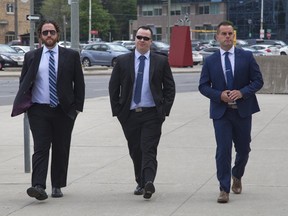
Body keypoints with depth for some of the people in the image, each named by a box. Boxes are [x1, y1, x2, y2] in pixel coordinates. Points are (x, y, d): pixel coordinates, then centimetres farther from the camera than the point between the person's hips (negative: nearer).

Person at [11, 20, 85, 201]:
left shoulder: (71, 56, 4)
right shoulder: (31, 57, 7)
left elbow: (79, 82, 5)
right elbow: (24, 83, 12)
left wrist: (78, 106, -1)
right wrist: (24, 104, 0)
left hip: (63, 111, 0)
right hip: (39, 110, 0)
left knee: (61, 149, 6)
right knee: (40, 148, -9)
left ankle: (57, 186, 17)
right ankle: (38, 186, -18)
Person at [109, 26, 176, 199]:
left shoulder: (161, 61, 3)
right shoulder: (123, 61, 5)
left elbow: (170, 87, 6)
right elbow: (113, 87, 8)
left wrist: (165, 110, -3)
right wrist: (117, 110, 1)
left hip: (152, 114, -2)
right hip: (129, 114, 2)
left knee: (149, 150, -12)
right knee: (135, 151, 9)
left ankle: (149, 182, -22)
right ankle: (141, 183, 21)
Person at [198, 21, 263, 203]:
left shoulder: (247, 57, 1)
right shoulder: (210, 61, 2)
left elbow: (258, 80, 0)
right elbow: (203, 86, 3)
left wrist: (242, 92, -16)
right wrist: (219, 95, -15)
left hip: (243, 111, 1)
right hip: (221, 112, -1)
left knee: (243, 148, 13)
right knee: (223, 150, -7)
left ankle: (237, 176, 42)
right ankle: (224, 189, -2)